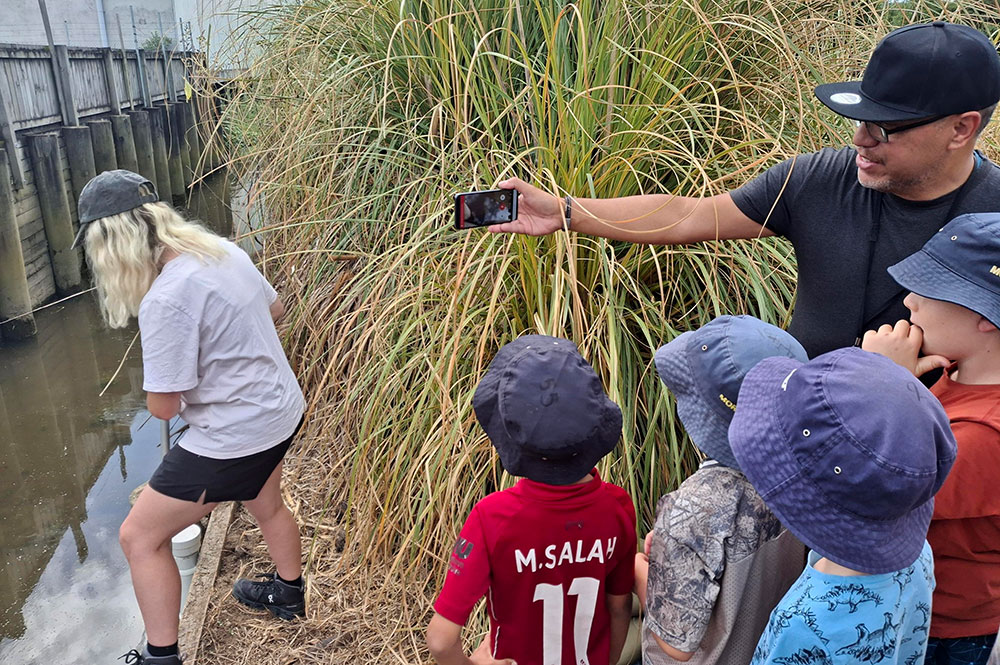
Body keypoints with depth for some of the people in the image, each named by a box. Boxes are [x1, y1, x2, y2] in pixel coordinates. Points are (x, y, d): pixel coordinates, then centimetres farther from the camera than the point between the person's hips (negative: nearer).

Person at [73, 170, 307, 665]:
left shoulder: (166, 299, -28)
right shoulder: (225, 251, -3)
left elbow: (164, 406, -21)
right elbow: (275, 308, 14)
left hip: (233, 439, -9)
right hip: (282, 410, 9)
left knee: (140, 537, 10)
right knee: (265, 504, 34)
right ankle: (288, 593, 58)